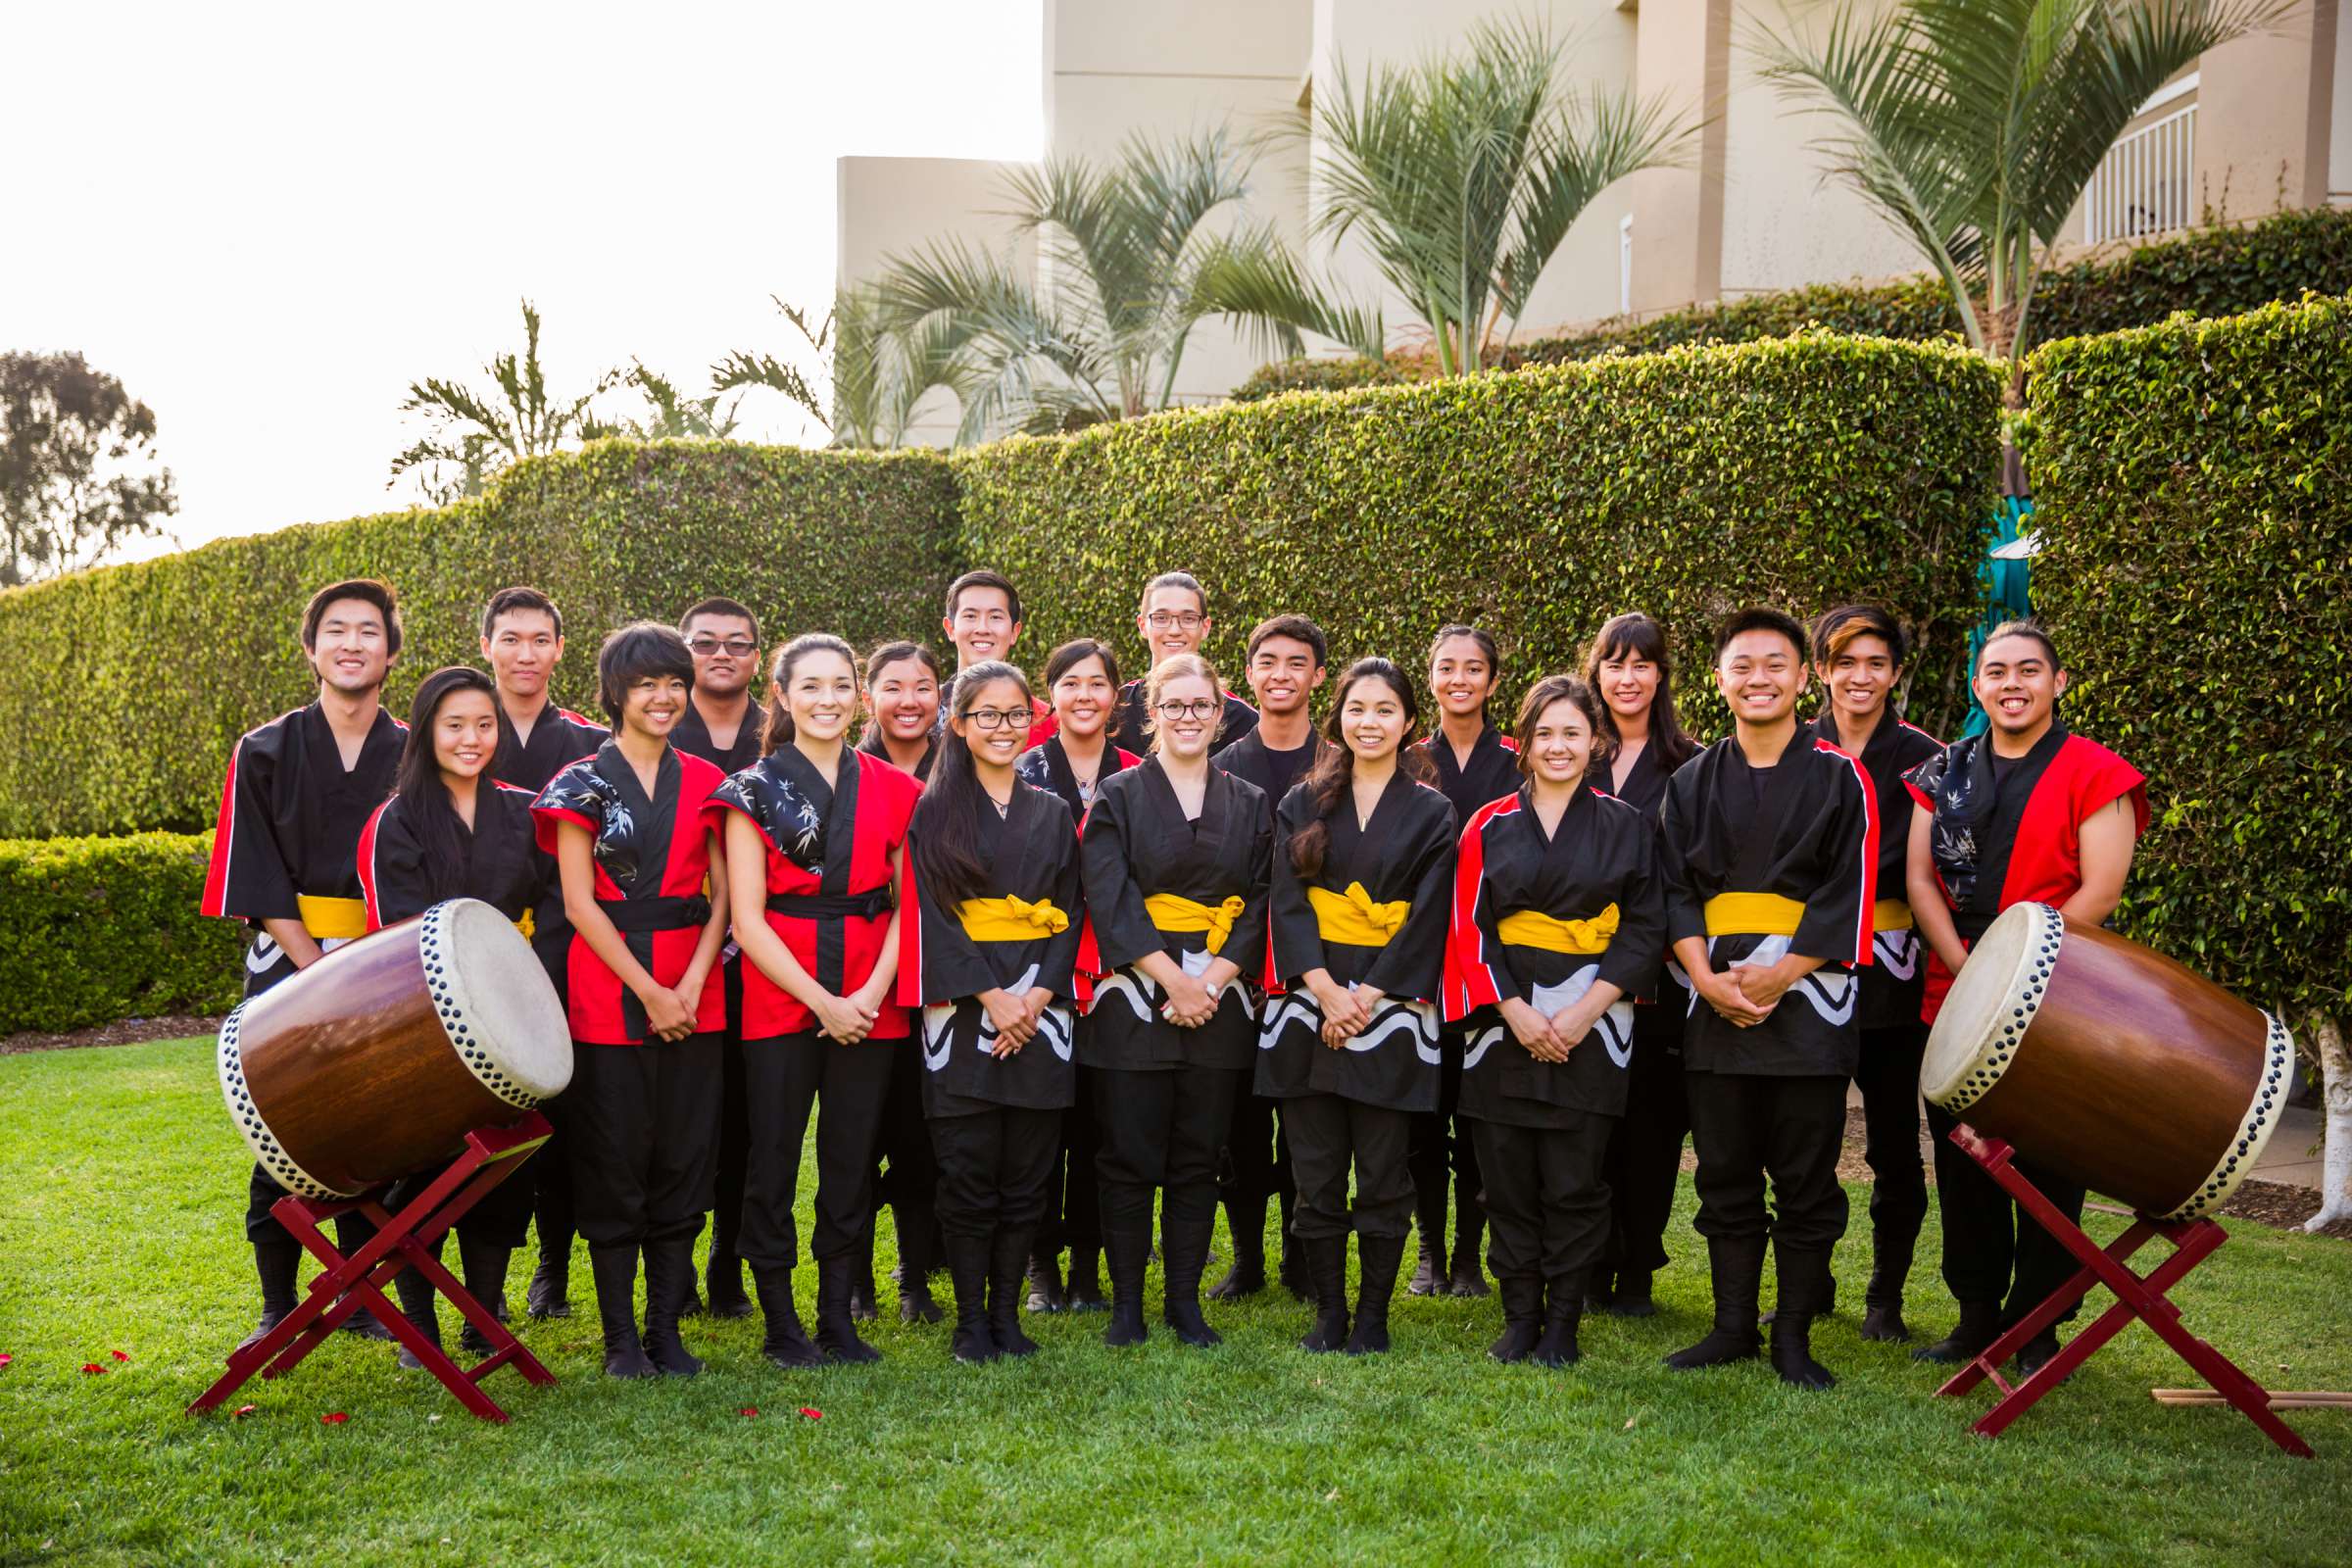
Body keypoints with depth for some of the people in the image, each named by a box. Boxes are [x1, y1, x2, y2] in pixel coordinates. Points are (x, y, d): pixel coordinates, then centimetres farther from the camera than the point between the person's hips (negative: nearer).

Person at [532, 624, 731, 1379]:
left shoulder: (705, 781, 10)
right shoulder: (581, 784, 1)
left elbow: (722, 894, 6)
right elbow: (579, 902, -5)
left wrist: (692, 983, -8)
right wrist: (649, 990, -11)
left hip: (693, 990, 3)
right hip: (609, 990, -3)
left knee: (684, 1161, 5)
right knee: (614, 1166, 2)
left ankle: (666, 1329, 16)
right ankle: (620, 1337, 12)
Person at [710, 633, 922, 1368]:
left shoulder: (892, 790, 8)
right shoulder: (754, 791, 0)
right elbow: (746, 917, -5)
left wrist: (876, 989, -10)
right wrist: (821, 1000, -12)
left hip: (870, 1001, 2)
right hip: (780, 997, -2)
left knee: (854, 1156, 8)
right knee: (774, 1158, 3)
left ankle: (837, 1317, 20)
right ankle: (779, 1322, 16)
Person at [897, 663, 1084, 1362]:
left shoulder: (1052, 814, 13)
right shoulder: (934, 811, 3)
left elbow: (1070, 915, 8)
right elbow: (931, 915, -5)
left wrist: (1038, 997, -7)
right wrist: (990, 997, -14)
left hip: (1039, 1012, 3)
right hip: (961, 1009, -3)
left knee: (1026, 1173, 4)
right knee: (969, 1172, -1)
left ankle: (1007, 1313, 16)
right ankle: (970, 1318, 12)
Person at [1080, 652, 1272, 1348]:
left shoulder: (1249, 804, 11)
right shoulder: (1119, 796, 3)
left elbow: (1259, 904, 5)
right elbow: (1109, 900, -6)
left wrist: (1211, 979, -9)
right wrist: (1172, 978, -15)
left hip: (1220, 1003, 2)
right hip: (1134, 999, -2)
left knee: (1198, 1158, 7)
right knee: (1131, 1157, 0)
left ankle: (1185, 1300, 17)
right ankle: (1126, 1302, 12)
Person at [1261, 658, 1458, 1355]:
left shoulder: (1431, 814, 5)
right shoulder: (1303, 805, 10)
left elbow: (1427, 920, -3)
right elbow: (1287, 903, 1)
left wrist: (1363, 999, -12)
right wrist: (1326, 991, -13)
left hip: (1390, 1009, -2)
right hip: (1309, 1004, 2)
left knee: (1382, 1177, 1)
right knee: (1316, 1175, 4)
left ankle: (1374, 1314, 14)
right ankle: (1329, 1310, 16)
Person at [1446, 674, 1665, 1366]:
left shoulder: (1625, 826, 6)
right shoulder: (1489, 827, 8)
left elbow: (1644, 928, 1)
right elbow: (1469, 928, 3)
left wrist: (1584, 1012, -10)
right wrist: (1515, 1011, -9)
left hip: (1590, 1028, -1)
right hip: (1503, 1024, 1)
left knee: (1574, 1182, 0)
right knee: (1508, 1180, 4)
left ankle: (1563, 1324, 13)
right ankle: (1520, 1317, 16)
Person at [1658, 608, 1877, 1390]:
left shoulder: (1838, 778, 1)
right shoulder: (1693, 782, 10)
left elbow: (1849, 896, -6)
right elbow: (1675, 888, 6)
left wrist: (1773, 978, -13)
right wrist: (1706, 977, -10)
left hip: (1807, 999, -3)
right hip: (1714, 1002, 3)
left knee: (1806, 1180, 3)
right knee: (1725, 1174, 9)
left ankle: (1793, 1337, 14)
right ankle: (1733, 1325, 20)